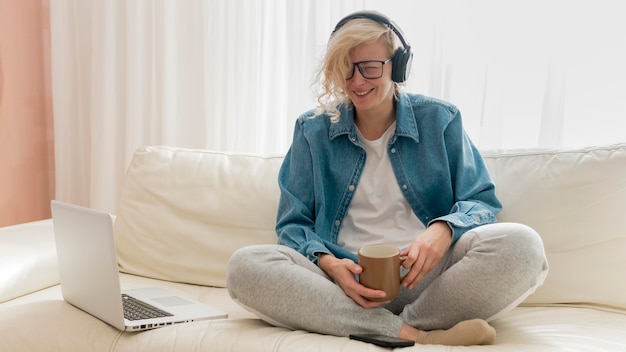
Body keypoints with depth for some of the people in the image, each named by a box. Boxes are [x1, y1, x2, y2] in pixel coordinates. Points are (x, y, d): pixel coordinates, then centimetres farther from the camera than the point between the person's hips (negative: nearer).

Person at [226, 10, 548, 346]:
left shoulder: (439, 120, 9)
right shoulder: (313, 131, 10)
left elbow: (481, 202, 8)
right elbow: (293, 223, 8)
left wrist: (444, 230, -17)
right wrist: (328, 264, -15)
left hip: (427, 274, -1)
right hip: (346, 279, 1)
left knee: (521, 245, -28)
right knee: (244, 265, -28)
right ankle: (415, 335, -28)